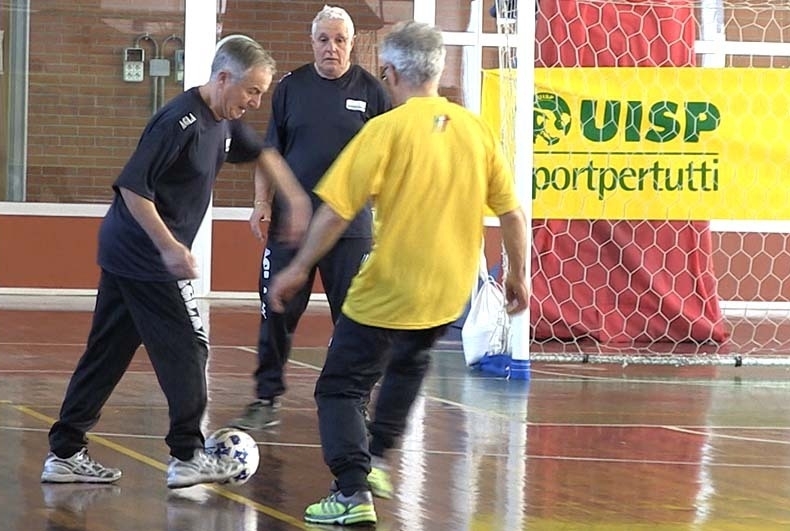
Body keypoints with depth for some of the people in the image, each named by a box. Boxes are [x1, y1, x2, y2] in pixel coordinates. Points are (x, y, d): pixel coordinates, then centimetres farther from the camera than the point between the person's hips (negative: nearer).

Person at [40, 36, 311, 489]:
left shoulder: (224, 121, 8)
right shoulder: (181, 122, -21)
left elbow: (258, 153, 28)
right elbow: (132, 187, -24)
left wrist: (296, 197, 21)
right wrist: (170, 247, -25)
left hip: (124, 250, 9)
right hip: (148, 257, -9)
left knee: (107, 352, 11)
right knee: (187, 348, -2)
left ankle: (66, 453, 14)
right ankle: (188, 456, 6)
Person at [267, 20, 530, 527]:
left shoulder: (387, 129, -14)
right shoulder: (476, 129, -1)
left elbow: (337, 210, -16)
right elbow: (513, 212, 3)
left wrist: (299, 268, -6)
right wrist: (519, 275, 17)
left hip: (387, 291, -5)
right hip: (448, 293, 5)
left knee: (342, 387, 6)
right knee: (410, 362, 33)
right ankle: (377, 456, 34)